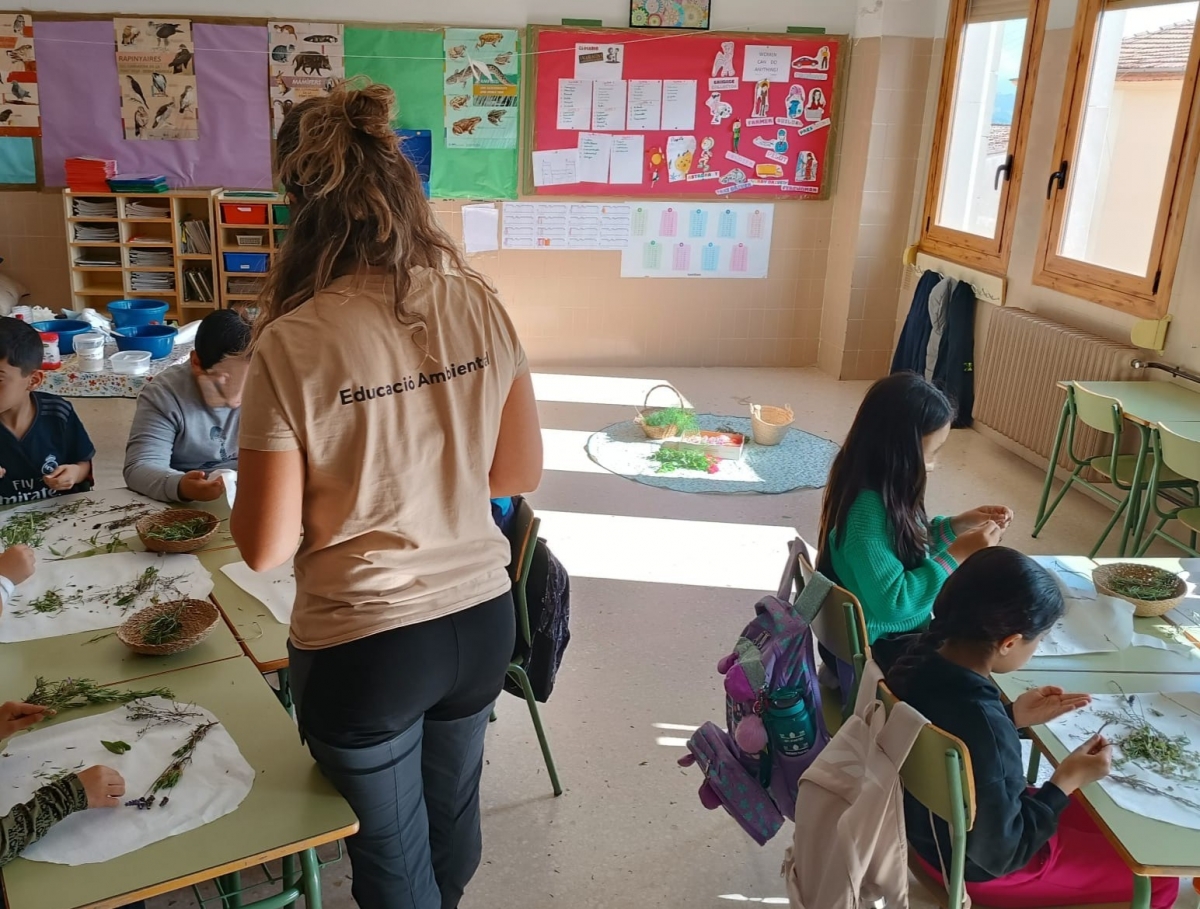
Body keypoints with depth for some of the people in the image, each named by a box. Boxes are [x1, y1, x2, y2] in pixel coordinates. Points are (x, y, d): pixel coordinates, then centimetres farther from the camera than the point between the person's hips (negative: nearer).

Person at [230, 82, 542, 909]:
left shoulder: (294, 344, -20)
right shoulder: (477, 302, -8)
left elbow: (265, 546, -14)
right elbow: (522, 473, 0)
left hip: (363, 646, -4)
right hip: (482, 617, 5)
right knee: (453, 810, 30)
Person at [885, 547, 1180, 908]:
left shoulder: (921, 658, -16)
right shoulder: (986, 731, -40)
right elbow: (1000, 854, -26)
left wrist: (1011, 716, -3)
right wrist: (1066, 782, -19)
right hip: (976, 865, -7)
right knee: (1158, 878, 12)